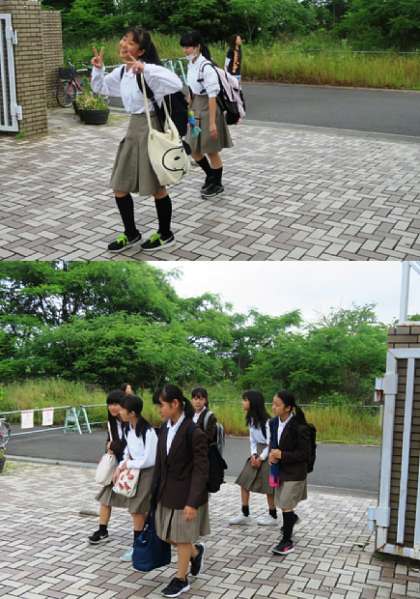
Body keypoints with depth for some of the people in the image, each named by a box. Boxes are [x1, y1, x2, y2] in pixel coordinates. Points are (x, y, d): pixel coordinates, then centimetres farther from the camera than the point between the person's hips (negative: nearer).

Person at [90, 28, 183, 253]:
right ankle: (131, 233, 25)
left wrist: (144, 68, -36)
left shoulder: (149, 69, -17)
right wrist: (98, 69, 5)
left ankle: (165, 234, 23)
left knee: (155, 186, 4)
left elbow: (176, 84, -32)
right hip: (133, 127, 8)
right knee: (119, 186, 9)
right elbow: (100, 87, 24)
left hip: (151, 126, -8)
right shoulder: (121, 71, 8)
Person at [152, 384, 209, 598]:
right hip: (166, 492, 7)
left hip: (185, 494, -7)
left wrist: (192, 502, -20)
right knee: (167, 535, 16)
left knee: (181, 537, 9)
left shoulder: (194, 433, -21)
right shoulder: (165, 427, 0)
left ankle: (181, 579, 29)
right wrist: (156, 491, 10)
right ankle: (196, 552, 42)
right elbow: (160, 462, 8)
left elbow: (201, 470, -19)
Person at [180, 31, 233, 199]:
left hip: (209, 109, -8)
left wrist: (212, 122, -24)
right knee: (194, 149, 13)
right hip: (196, 110, 8)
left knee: (211, 150, 5)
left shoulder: (206, 67, -21)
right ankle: (210, 176, 35)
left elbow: (212, 96, -22)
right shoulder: (191, 64, 4)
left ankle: (217, 184, 23)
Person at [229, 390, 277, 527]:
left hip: (267, 454, -8)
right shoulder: (251, 419, 6)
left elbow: (270, 443, -17)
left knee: (268, 487, 1)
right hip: (257, 453, 8)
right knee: (244, 481, 3)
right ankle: (245, 515, 11)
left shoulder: (266, 421, -19)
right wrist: (253, 455, -3)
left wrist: (261, 459, -14)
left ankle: (273, 517, 17)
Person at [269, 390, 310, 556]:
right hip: (279, 469, 7)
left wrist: (282, 455, -24)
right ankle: (291, 518, 53)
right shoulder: (274, 423, -2)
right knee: (282, 503, 21)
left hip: (294, 472, -7)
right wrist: (272, 454, -9)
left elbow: (304, 453, -18)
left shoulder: (299, 427, -22)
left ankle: (287, 541, 8)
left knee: (285, 505, -5)